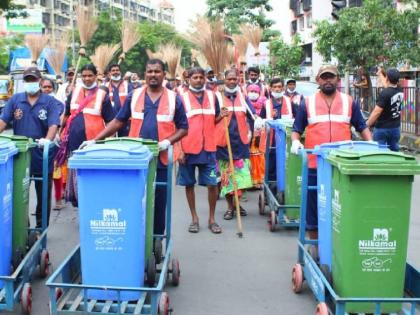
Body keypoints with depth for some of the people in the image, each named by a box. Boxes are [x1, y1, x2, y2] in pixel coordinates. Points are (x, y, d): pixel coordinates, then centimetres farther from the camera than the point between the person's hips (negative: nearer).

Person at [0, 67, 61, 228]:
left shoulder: (50, 101, -1)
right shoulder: (15, 100, 6)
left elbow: (53, 124, -13)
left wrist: (47, 139, -31)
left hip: (43, 157, -2)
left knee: (43, 197, 8)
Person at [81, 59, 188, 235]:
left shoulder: (174, 99, 1)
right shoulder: (134, 96, 4)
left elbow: (183, 128, 4)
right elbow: (118, 121, 7)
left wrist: (168, 141, -14)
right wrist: (95, 140, -1)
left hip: (161, 158, -1)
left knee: (159, 200, 7)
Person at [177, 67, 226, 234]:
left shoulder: (212, 96, 7)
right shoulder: (182, 98, -2)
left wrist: (221, 116, -8)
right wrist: (180, 150, -8)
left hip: (208, 148, 2)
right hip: (188, 149, -2)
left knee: (212, 184, 1)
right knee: (189, 184, 7)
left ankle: (212, 219, 14)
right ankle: (194, 218, 19)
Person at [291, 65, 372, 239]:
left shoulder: (349, 102, 9)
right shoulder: (307, 103, 6)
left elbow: (362, 127, 12)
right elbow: (297, 129, 10)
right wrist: (295, 141, -10)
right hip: (314, 164, 0)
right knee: (313, 202, 4)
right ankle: (314, 242, 16)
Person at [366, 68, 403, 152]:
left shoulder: (385, 93, -22)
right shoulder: (400, 91, 0)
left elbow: (376, 112, -22)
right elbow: (389, 87, 23)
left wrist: (367, 125, -12)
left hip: (382, 128, -7)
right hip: (396, 127, 7)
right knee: (394, 151, 13)